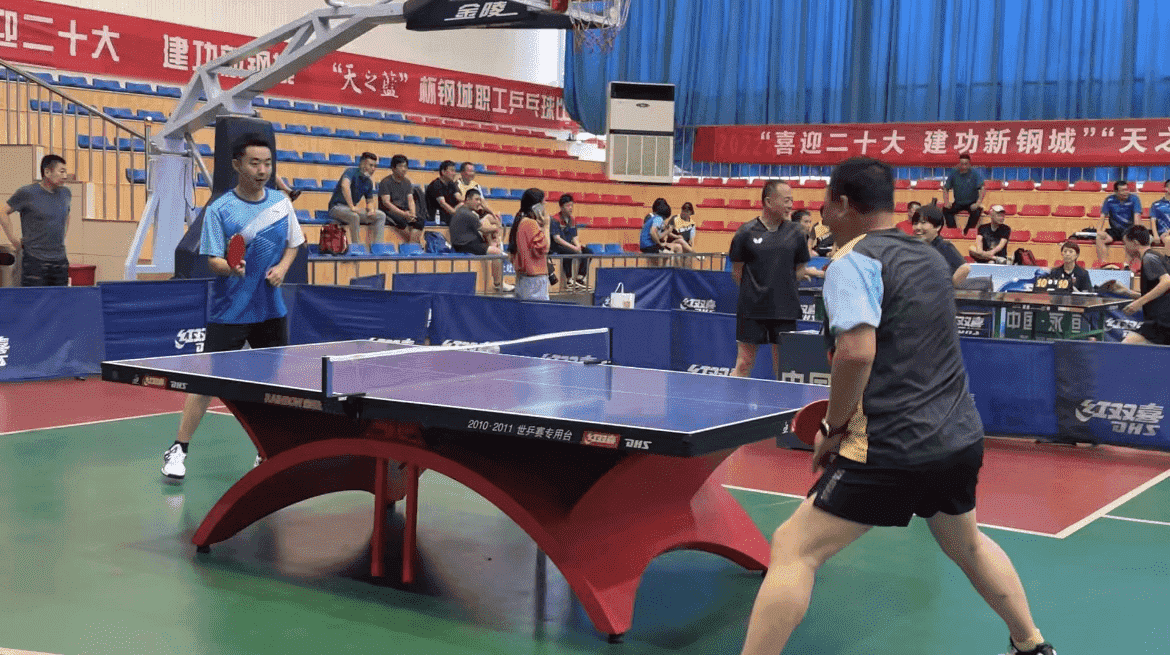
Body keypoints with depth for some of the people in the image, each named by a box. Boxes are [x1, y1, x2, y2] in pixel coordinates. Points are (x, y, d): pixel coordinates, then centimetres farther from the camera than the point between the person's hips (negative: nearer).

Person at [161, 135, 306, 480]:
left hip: (271, 309, 5)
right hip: (228, 311, -4)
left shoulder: (281, 202, 4)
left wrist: (281, 268, -3)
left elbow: (293, 243, 15)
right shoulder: (219, 210, -9)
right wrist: (231, 267, -34)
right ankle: (178, 449, 2)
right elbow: (213, 261, -13)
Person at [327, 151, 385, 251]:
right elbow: (345, 186, -33)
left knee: (381, 216, 0)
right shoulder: (352, 171, -13)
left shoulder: (368, 182, 10)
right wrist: (352, 207, -37)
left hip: (351, 209, 8)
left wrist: (371, 209, -6)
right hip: (337, 207, -8)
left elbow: (370, 201, 20)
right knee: (354, 216, -39)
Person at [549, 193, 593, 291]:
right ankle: (569, 281, -25)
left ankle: (580, 278, -4)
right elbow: (556, 238, -21)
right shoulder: (556, 220, -12)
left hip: (569, 245, 8)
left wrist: (578, 245, -11)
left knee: (589, 251, -9)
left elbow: (574, 237, 13)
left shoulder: (571, 220, 11)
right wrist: (573, 247, -26)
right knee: (569, 253, -37)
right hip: (557, 246, -8)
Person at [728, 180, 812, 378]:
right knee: (744, 364, 1)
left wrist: (783, 289, 6)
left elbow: (800, 268, 14)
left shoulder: (795, 232, 5)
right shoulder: (746, 232, -3)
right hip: (751, 310, -2)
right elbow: (737, 271, 4)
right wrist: (752, 293, 1)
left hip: (785, 309, 2)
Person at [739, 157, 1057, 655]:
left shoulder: (854, 260, -10)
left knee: (793, 549, -4)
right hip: (962, 438, 8)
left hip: (892, 448, -8)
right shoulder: (929, 257, 14)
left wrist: (833, 427, -11)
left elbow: (856, 352, -24)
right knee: (967, 544, 31)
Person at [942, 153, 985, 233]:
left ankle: (967, 231, -25)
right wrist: (946, 202, -11)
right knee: (946, 210, -24)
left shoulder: (975, 173, -7)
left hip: (971, 203, -3)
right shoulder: (954, 174, 1)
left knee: (976, 211, -34)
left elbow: (982, 189, -14)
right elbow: (946, 189, 6)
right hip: (958, 203, 3)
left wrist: (978, 203, -27)